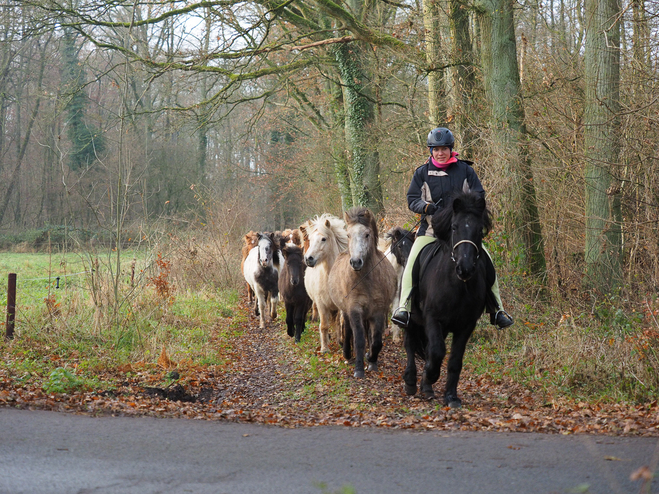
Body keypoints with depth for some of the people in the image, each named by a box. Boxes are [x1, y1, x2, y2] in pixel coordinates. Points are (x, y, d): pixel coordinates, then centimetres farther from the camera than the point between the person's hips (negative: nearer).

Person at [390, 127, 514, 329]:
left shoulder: (465, 170, 5)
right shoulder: (422, 173, 3)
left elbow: (479, 195, 8)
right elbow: (412, 199, 2)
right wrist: (427, 206, -19)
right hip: (431, 228, -1)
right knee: (412, 263, -21)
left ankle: (497, 309, 1)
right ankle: (404, 307, -21)